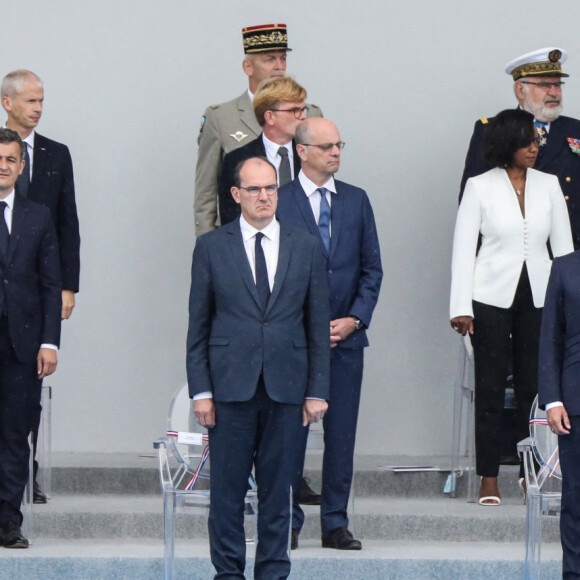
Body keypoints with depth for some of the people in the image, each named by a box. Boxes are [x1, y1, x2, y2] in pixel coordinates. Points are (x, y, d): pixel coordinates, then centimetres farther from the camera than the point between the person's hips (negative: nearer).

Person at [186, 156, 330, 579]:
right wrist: (200, 391, -3)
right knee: (227, 487, 1)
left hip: (286, 386, 1)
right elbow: (198, 326, 4)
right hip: (231, 385, -1)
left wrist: (317, 390, 2)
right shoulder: (211, 247, 4)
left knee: (277, 486, 5)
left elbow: (318, 325, 8)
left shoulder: (306, 248, 8)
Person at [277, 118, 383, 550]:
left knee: (342, 433, 3)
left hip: (346, 336, 3)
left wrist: (355, 318, -2)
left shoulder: (356, 201, 10)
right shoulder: (279, 202, -1)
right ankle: (287, 522, 8)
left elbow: (372, 267, 11)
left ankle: (335, 523, 9)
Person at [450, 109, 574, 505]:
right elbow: (463, 247, -1)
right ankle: (489, 480, 3)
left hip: (537, 295, 2)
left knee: (534, 385, 1)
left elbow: (563, 246, 10)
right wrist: (461, 306, -7)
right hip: (493, 296, -2)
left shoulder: (548, 186, 7)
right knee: (490, 386, -1)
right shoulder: (480, 187, 0)